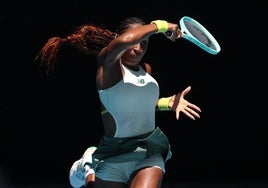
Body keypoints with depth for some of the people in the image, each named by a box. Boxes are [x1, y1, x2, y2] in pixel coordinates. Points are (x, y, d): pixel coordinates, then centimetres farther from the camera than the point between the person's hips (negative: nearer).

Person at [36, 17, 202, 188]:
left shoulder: (146, 69, 9)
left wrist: (168, 102, 11)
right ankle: (88, 170, 39)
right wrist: (159, 25, -23)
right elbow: (123, 41, -35)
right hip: (115, 155, -4)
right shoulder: (108, 66, -12)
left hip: (151, 149, 4)